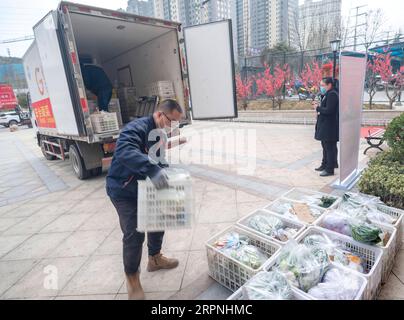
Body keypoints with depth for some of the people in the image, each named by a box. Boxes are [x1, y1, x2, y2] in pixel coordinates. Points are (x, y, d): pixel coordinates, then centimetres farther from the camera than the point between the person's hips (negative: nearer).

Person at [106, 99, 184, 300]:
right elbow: (124, 152, -44)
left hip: (144, 187, 9)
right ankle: (132, 277, 19)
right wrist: (153, 170, -55)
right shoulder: (136, 128, -25)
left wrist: (163, 171, -12)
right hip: (123, 190, -9)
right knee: (134, 233, -7)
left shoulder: (160, 135, 5)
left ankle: (155, 259, 42)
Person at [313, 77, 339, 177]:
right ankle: (325, 164, 32)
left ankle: (330, 169, 7)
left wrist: (318, 108, -11)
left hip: (330, 126, -11)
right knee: (326, 146, 19)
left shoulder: (332, 94, -17)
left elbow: (328, 110, -24)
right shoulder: (328, 94, 14)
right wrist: (318, 106, -1)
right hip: (326, 125, 11)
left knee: (330, 147, -2)